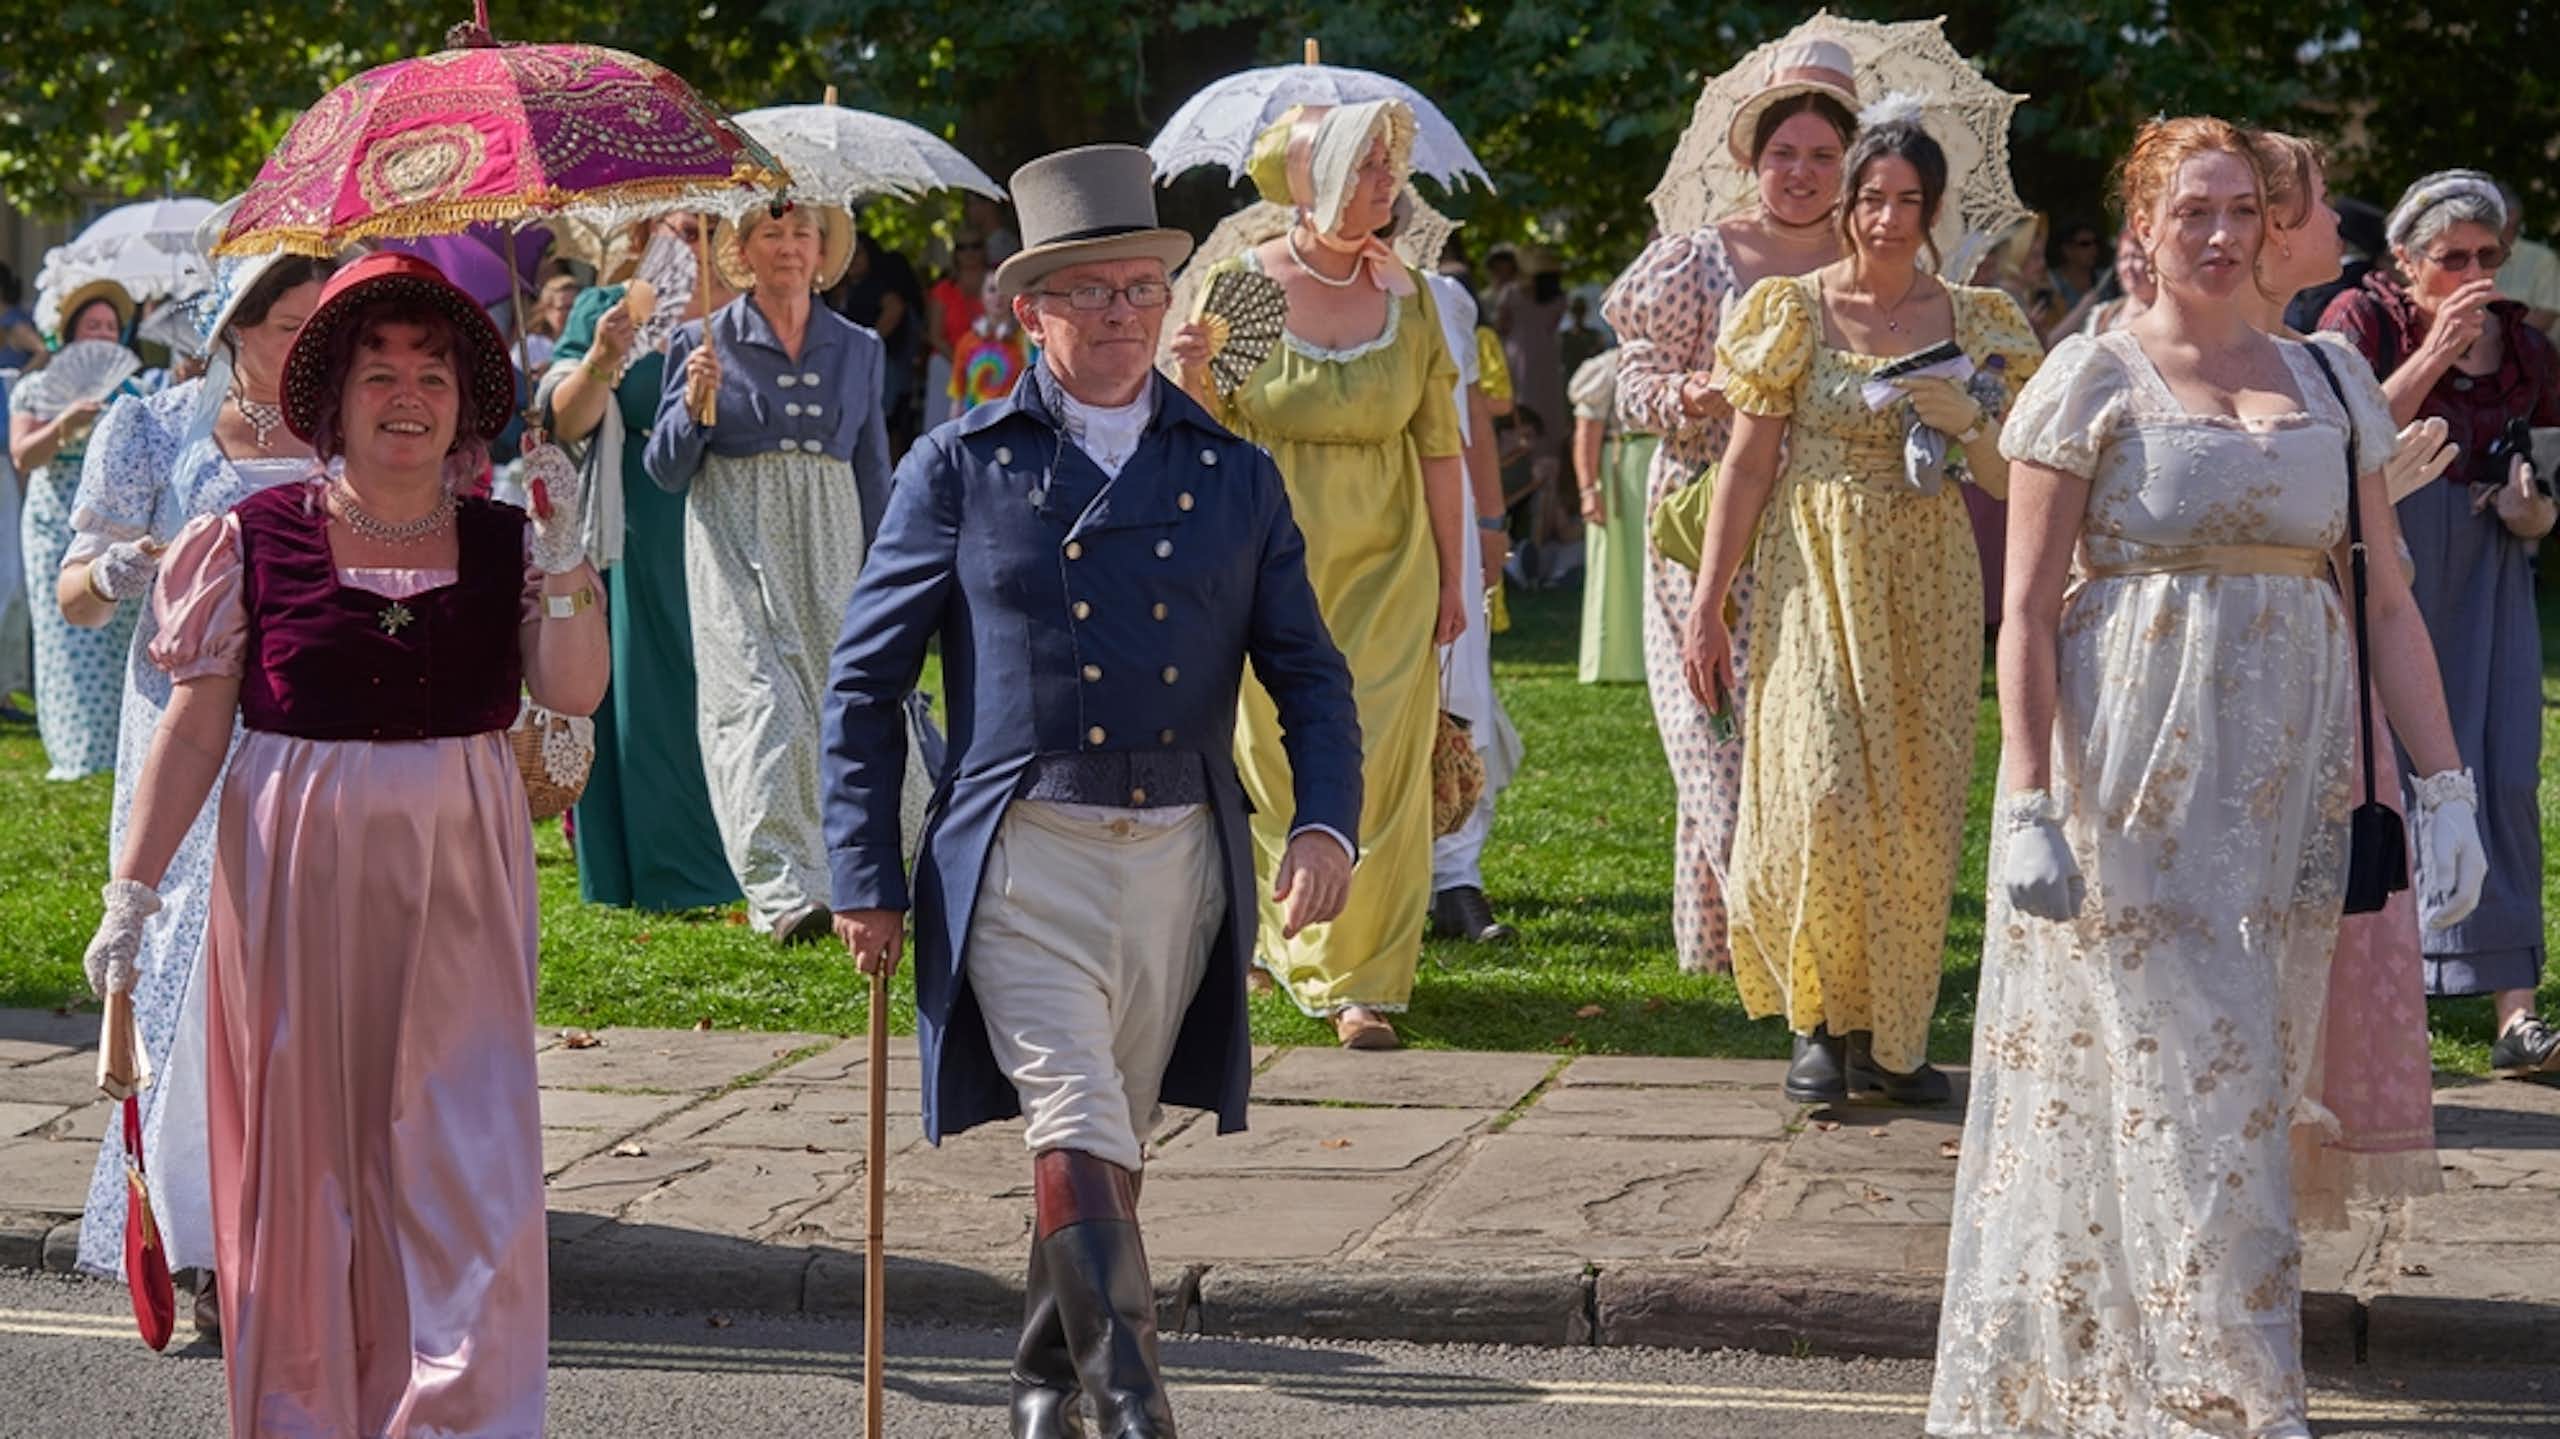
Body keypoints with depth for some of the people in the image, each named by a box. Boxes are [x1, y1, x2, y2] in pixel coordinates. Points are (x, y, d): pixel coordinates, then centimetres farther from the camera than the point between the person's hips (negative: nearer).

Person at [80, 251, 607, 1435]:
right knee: (303, 1154, 5)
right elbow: (196, 726, 0)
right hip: (298, 884, -1)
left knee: (470, 1156, -4)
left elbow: (574, 692, -8)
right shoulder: (259, 538, -1)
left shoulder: (504, 542, 5)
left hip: (459, 890, 1)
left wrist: (563, 552, -15)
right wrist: (132, 891, -4)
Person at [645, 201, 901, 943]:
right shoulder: (703, 342, 4)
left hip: (830, 547, 3)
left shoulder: (859, 349, 12)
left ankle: (829, 877, 15)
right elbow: (666, 472, 3)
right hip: (738, 544, -3)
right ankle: (784, 891, -26)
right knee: (761, 703, -17)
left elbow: (873, 473, 17)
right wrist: (694, 409, -16)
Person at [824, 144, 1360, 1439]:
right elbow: (865, 681, 6)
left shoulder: (1233, 479, 10)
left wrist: (1324, 820, -6)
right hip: (1022, 858, -3)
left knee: (1112, 1146, 12)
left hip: (1181, 859, 3)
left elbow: (1307, 670, 12)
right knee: (1075, 1133, -16)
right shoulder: (959, 470, 4)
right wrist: (866, 878, 2)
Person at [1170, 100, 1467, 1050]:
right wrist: (1196, 381, -21)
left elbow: (1439, 442, 6)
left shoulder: (1405, 292, 2)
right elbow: (1211, 435, 1)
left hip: (1385, 564, 1)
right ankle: (1292, 936, 29)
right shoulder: (1241, 284, -4)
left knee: (1376, 767, -4)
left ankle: (1358, 981, 3)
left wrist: (1452, 574, 5)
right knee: (1277, 764, 5)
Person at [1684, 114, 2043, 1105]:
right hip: (1814, 577, -2)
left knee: (1916, 813, 1)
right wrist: (1706, 607, -4)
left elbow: (2015, 484, 8)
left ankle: (1891, 1033, 13)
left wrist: (1965, 424, -13)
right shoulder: (1795, 310, 0)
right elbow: (1747, 464, 0)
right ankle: (1822, 1020, 4)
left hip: (1927, 589, 2)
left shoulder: (1974, 322, 7)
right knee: (1825, 794, -14)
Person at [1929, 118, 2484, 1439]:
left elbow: (2386, 600, 10)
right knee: (2179, 1072, -5)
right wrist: (2027, 806, -14)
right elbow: (2026, 612, -5)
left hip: (2287, 777, 4)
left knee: (2251, 1074, 8)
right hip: (2135, 771, -4)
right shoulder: (2094, 378, -1)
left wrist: (2444, 785, 2)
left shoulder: (2323, 383, 11)